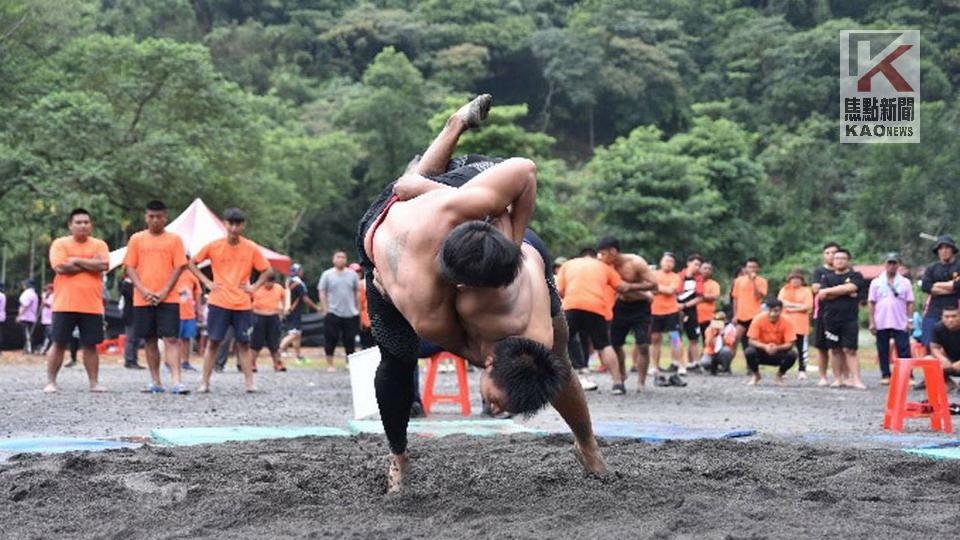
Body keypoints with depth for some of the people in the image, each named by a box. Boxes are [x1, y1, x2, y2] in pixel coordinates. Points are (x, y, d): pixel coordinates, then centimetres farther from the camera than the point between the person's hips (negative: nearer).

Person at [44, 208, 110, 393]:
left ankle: (94, 382, 10)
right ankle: (50, 382, 8)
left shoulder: (99, 245, 8)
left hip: (92, 306, 2)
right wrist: (90, 265, -7)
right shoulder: (60, 244, 2)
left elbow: (103, 265, -9)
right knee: (59, 344, 1)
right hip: (65, 305, -2)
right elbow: (60, 267, -13)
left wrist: (77, 261, -9)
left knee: (90, 345, 5)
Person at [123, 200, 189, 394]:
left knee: (171, 338, -10)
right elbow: (130, 267, 4)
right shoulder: (137, 239, 7)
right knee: (149, 340, 6)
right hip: (143, 299, 2)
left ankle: (175, 381, -17)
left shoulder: (174, 239, 4)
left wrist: (164, 291, -11)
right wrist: (143, 290, -10)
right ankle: (155, 382, 13)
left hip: (168, 299, -2)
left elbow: (179, 267, 0)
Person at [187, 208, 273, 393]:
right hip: (219, 303, -1)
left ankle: (249, 382, 5)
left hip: (242, 304, 1)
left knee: (244, 343, 4)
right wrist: (206, 282, -2)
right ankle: (205, 383, 2)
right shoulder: (213, 246, -2)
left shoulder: (251, 249, 1)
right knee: (213, 342, 0)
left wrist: (254, 287, -2)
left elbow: (267, 270, 10)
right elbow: (191, 263, 6)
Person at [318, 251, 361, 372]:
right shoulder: (327, 274, 3)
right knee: (331, 340, -2)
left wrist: (358, 309, 9)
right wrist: (324, 308, -7)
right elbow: (322, 292, 1)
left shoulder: (352, 274, 9)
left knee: (350, 340, 4)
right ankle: (330, 364, 6)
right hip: (333, 313, -2)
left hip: (351, 314, 2)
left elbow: (357, 292, 13)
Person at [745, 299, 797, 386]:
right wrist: (765, 346, -40)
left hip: (779, 353, 1)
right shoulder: (759, 319, -20)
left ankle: (779, 376, 2)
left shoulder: (786, 322, -18)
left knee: (792, 354, -30)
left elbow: (790, 343, -20)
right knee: (749, 351, -32)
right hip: (762, 351, -1)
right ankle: (755, 375, 0)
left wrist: (777, 348, -40)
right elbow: (751, 341, -22)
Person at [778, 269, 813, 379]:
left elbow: (808, 306, -6)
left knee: (801, 348, -1)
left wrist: (791, 307, -10)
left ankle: (802, 370, 2)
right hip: (786, 323, 2)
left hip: (800, 324, -2)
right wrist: (798, 305, -11)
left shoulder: (806, 291, 6)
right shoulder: (784, 290, 12)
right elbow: (781, 302, -4)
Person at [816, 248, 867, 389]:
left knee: (850, 350, -8)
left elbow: (849, 288, -12)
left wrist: (829, 291, -4)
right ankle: (838, 378, 9)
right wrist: (845, 293, -8)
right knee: (835, 350, 5)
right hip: (831, 318, 3)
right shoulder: (827, 278, 14)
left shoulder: (855, 276, 7)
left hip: (849, 319, -3)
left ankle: (855, 379, -13)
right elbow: (822, 295, -2)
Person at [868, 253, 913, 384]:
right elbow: (872, 303, 7)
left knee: (904, 350, -5)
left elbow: (910, 303, 6)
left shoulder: (905, 283, 7)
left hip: (901, 324, -1)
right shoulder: (876, 282, 8)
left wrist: (910, 321, -2)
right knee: (883, 351, 4)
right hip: (881, 324, 1)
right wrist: (872, 322, 0)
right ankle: (885, 375, 12)